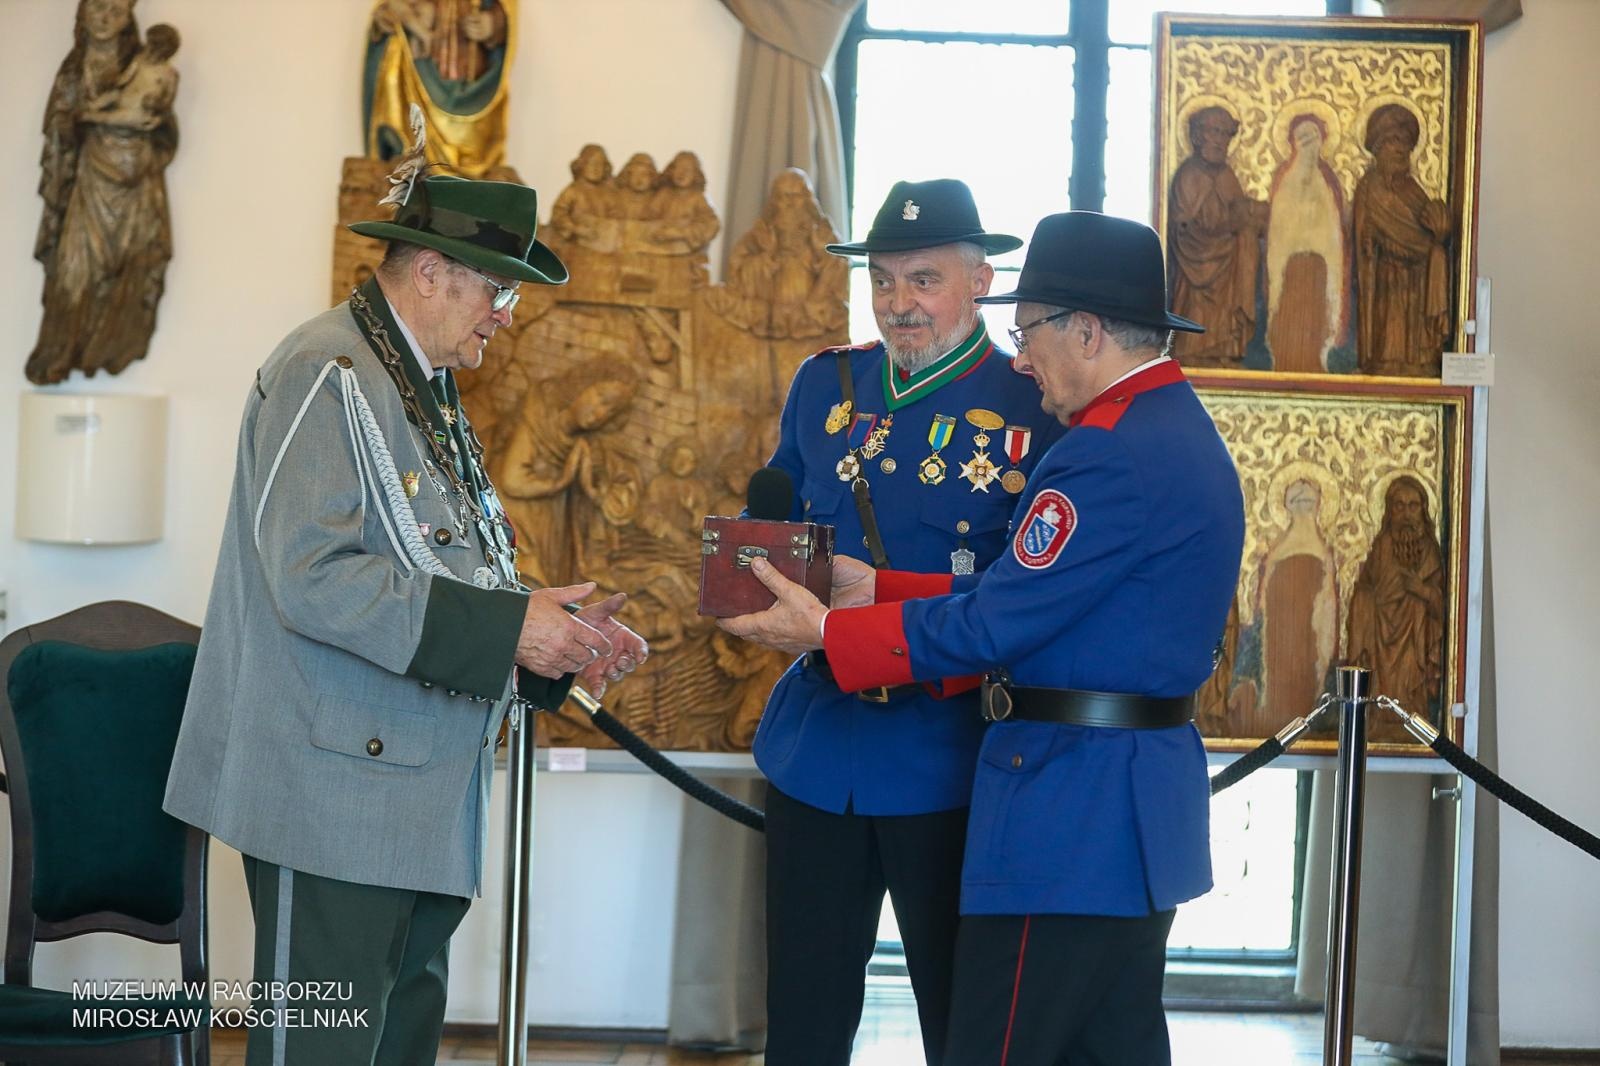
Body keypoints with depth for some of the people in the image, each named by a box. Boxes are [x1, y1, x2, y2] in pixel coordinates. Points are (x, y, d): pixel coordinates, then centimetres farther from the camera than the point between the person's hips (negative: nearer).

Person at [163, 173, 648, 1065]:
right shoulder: (328, 374, -13)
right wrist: (505, 627, -23)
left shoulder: (427, 388, 18)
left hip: (420, 795, 10)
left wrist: (554, 635, 6)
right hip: (338, 789, -10)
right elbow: (312, 580, -24)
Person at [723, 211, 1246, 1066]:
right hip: (1140, 810, 11)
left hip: (1068, 817, -11)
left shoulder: (1111, 455, -19)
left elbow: (995, 627, -19)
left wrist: (826, 630, -9)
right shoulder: (1180, 431, 14)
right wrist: (877, 590, 12)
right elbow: (1033, 599, 15)